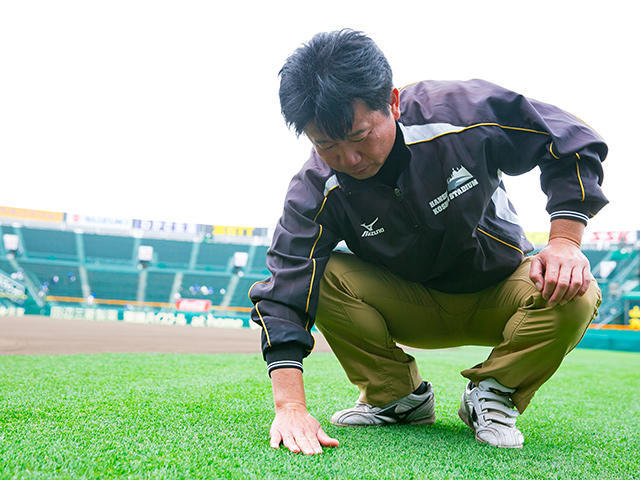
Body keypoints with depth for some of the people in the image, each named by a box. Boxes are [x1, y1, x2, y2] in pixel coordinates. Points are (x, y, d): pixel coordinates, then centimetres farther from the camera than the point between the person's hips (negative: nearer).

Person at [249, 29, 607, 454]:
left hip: (498, 297, 0)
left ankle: (493, 395, -4)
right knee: (322, 276, -26)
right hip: (410, 308, 1)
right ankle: (400, 397, -4)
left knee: (576, 296, -32)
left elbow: (569, 143, -12)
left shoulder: (463, 111, -25)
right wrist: (291, 405, -41)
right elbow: (286, 292, -29)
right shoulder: (316, 191, -22)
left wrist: (565, 241, -25)